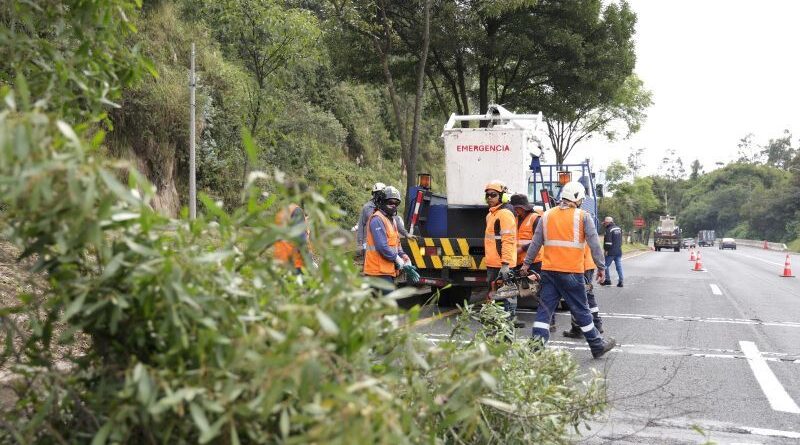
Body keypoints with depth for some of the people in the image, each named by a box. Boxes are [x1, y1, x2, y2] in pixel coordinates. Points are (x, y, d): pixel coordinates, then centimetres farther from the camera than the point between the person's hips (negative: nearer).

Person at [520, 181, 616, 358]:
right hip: (571, 272, -3)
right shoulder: (583, 216, -2)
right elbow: (594, 244, -4)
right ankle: (597, 345, 20)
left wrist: (527, 263, 17)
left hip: (548, 270, 3)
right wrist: (601, 267, 0)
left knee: (545, 307, 7)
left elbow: (535, 242, 11)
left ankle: (537, 343, -2)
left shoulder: (547, 215, 9)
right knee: (581, 310, 6)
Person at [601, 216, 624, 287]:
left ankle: (607, 280, 6)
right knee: (619, 266, 5)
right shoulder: (619, 229, 14)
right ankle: (620, 281, 3)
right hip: (619, 251, 8)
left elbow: (608, 241, -18)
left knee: (606, 265, 4)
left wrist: (606, 250, -13)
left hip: (611, 252, -8)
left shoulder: (609, 230, -14)